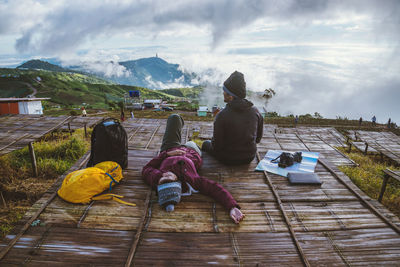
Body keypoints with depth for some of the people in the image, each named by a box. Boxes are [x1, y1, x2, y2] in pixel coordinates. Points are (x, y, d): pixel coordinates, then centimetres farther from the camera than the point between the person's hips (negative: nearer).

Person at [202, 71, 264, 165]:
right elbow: (258, 138, 1)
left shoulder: (222, 115, -26)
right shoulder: (255, 111, -11)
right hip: (249, 158, 5)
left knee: (206, 144, 25)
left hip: (229, 159, -5)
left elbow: (216, 146, -18)